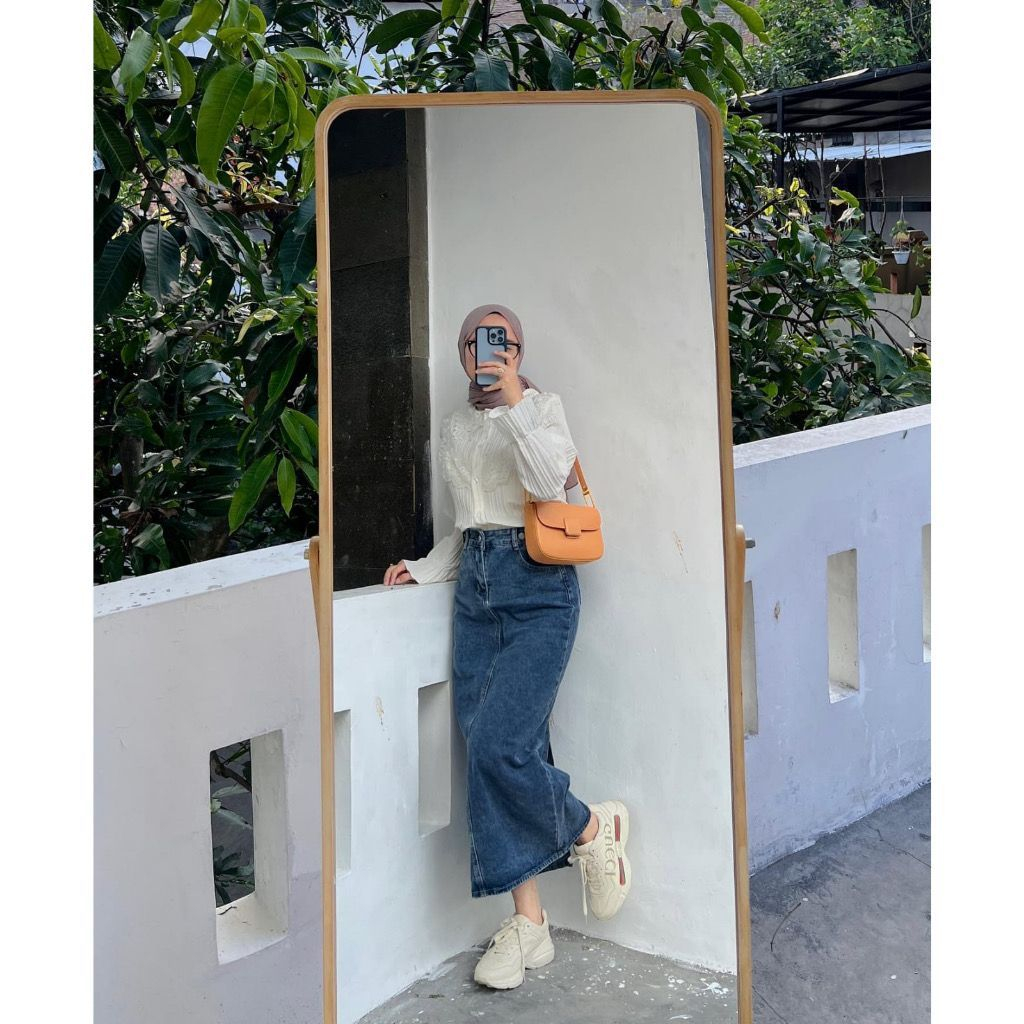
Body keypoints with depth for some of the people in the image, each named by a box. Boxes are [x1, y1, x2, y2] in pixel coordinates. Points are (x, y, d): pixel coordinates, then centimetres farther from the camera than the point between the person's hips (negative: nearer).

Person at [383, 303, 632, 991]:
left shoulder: (543, 406, 2)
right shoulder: (456, 428, 19)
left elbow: (550, 482, -17)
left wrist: (514, 397, -19)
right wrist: (424, 569, 15)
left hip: (538, 588, -6)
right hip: (476, 588, 6)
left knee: (500, 744, -19)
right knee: (487, 749, -1)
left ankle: (592, 829, 9)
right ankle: (528, 921, 6)